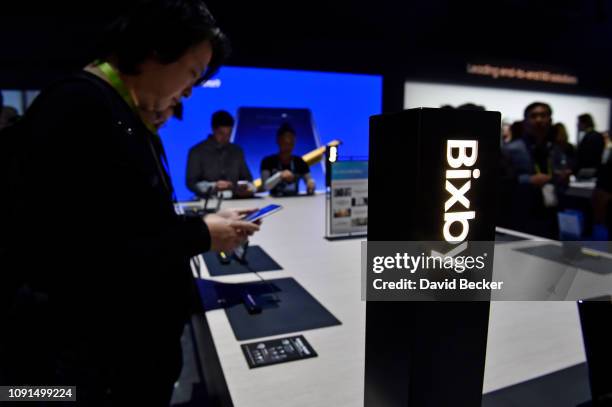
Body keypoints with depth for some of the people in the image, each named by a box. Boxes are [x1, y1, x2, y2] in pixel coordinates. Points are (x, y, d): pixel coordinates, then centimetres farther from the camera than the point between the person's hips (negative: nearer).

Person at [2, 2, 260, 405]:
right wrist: (200, 236, -20)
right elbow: (75, 262, -27)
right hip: (84, 357, -8)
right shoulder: (76, 107, -22)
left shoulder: (133, 120, 7)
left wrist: (207, 226, -1)